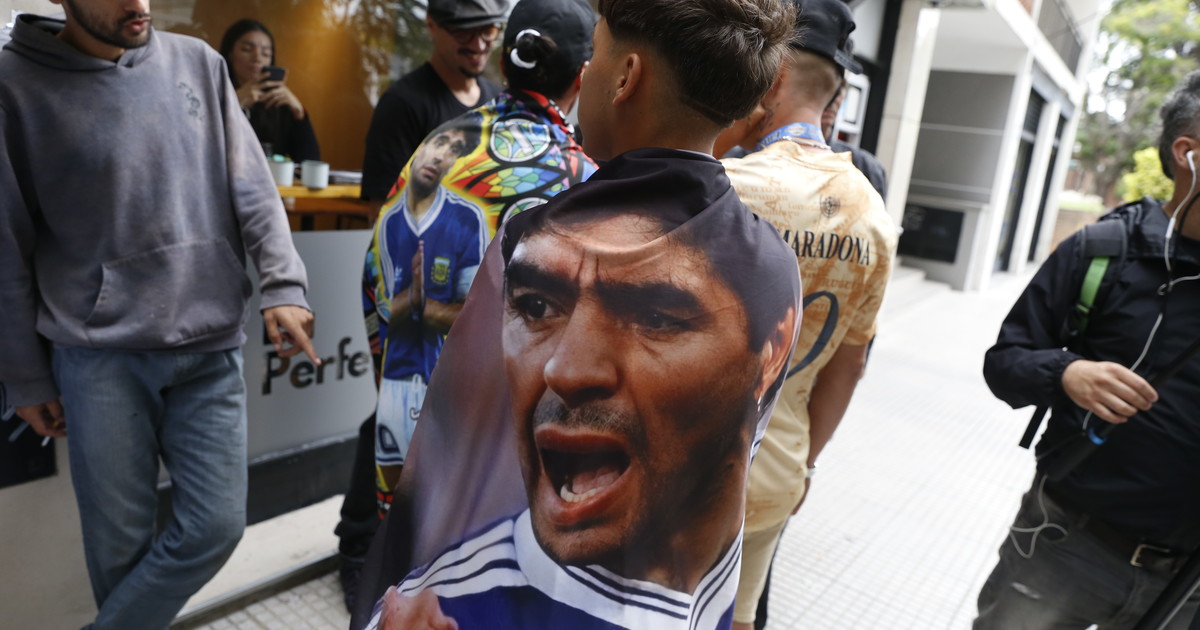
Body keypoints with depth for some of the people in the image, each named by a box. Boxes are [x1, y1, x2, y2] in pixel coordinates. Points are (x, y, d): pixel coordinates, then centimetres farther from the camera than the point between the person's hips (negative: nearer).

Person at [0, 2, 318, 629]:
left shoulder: (198, 63, 7)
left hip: (210, 346, 3)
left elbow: (251, 187, 5)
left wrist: (283, 283, -9)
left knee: (216, 526, 4)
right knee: (121, 538, 8)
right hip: (99, 355, -2)